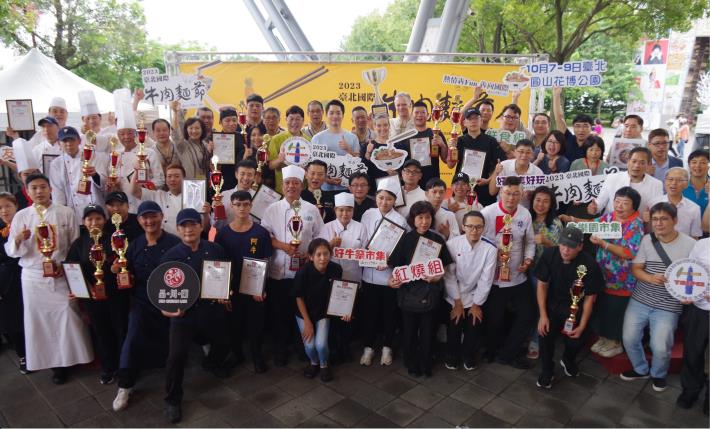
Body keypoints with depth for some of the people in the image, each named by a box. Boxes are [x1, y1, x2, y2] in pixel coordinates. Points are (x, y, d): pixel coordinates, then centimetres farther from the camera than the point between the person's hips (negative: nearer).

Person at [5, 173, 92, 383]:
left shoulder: (65, 213, 0)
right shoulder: (21, 216, 3)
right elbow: (11, 251, 3)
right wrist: (18, 240, -17)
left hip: (62, 275, -1)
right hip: (33, 277, 1)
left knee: (68, 318, 1)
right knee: (40, 321, 6)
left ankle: (71, 357, 19)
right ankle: (55, 363, 19)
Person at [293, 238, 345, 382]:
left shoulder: (336, 269, -20)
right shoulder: (303, 271, -25)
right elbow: (299, 298, -12)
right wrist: (307, 322, -10)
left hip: (323, 312, 1)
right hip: (304, 312, -1)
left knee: (321, 344, -15)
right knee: (309, 345, -11)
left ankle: (324, 365, 19)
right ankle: (313, 362, 24)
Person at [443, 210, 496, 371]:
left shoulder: (490, 248, -18)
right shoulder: (452, 244, -19)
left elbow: (486, 280, -11)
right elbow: (449, 275, -14)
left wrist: (476, 304, -5)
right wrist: (457, 303, -9)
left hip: (475, 297, 1)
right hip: (453, 297, -1)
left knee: (474, 329, 4)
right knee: (453, 329, 3)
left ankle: (468, 356, 35)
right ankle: (452, 356, 33)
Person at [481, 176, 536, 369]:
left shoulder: (525, 214, 0)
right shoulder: (487, 213, -14)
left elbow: (530, 241, 10)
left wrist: (528, 259, -6)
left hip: (518, 276, 4)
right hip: (494, 277, -4)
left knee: (527, 315, 8)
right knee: (494, 318, 9)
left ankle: (507, 354, 27)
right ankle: (491, 351, 38)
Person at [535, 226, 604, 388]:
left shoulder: (589, 264, -20)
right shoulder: (549, 254, -16)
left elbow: (590, 298, -10)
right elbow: (542, 285, -7)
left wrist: (582, 326, -11)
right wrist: (543, 315, -11)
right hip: (552, 304, 1)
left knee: (576, 341, -14)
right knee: (545, 334, -21)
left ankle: (568, 361, 25)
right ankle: (547, 370, 8)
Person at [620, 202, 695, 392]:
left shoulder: (690, 244, -7)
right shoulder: (647, 239, -1)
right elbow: (635, 268, 0)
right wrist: (650, 278, -20)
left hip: (668, 306, -3)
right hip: (639, 300, 3)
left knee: (660, 347, -7)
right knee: (629, 339, 3)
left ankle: (658, 374, 26)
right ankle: (640, 369, 32)